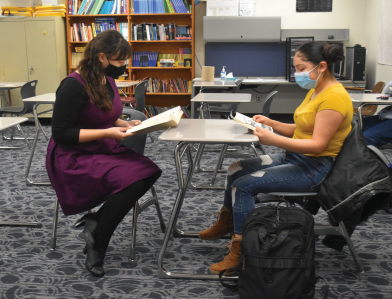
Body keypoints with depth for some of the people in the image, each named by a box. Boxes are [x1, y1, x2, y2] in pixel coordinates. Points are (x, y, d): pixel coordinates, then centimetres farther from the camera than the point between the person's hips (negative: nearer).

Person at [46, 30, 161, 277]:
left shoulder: (107, 80, 7)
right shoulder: (74, 85, -18)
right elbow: (61, 134, -19)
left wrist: (126, 125, 0)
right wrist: (107, 133, -22)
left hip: (105, 150, 8)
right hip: (74, 158, -8)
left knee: (149, 172, -17)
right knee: (130, 180, -29)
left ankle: (95, 222, -3)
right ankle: (97, 248, -8)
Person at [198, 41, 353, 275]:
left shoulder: (334, 97, -19)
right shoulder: (316, 91, 13)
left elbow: (318, 144, -25)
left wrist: (274, 140, -31)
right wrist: (270, 123, 3)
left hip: (313, 168, -10)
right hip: (294, 159, 10)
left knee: (244, 185, -19)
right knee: (236, 170, 8)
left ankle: (240, 251, -11)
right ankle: (225, 224, 27)